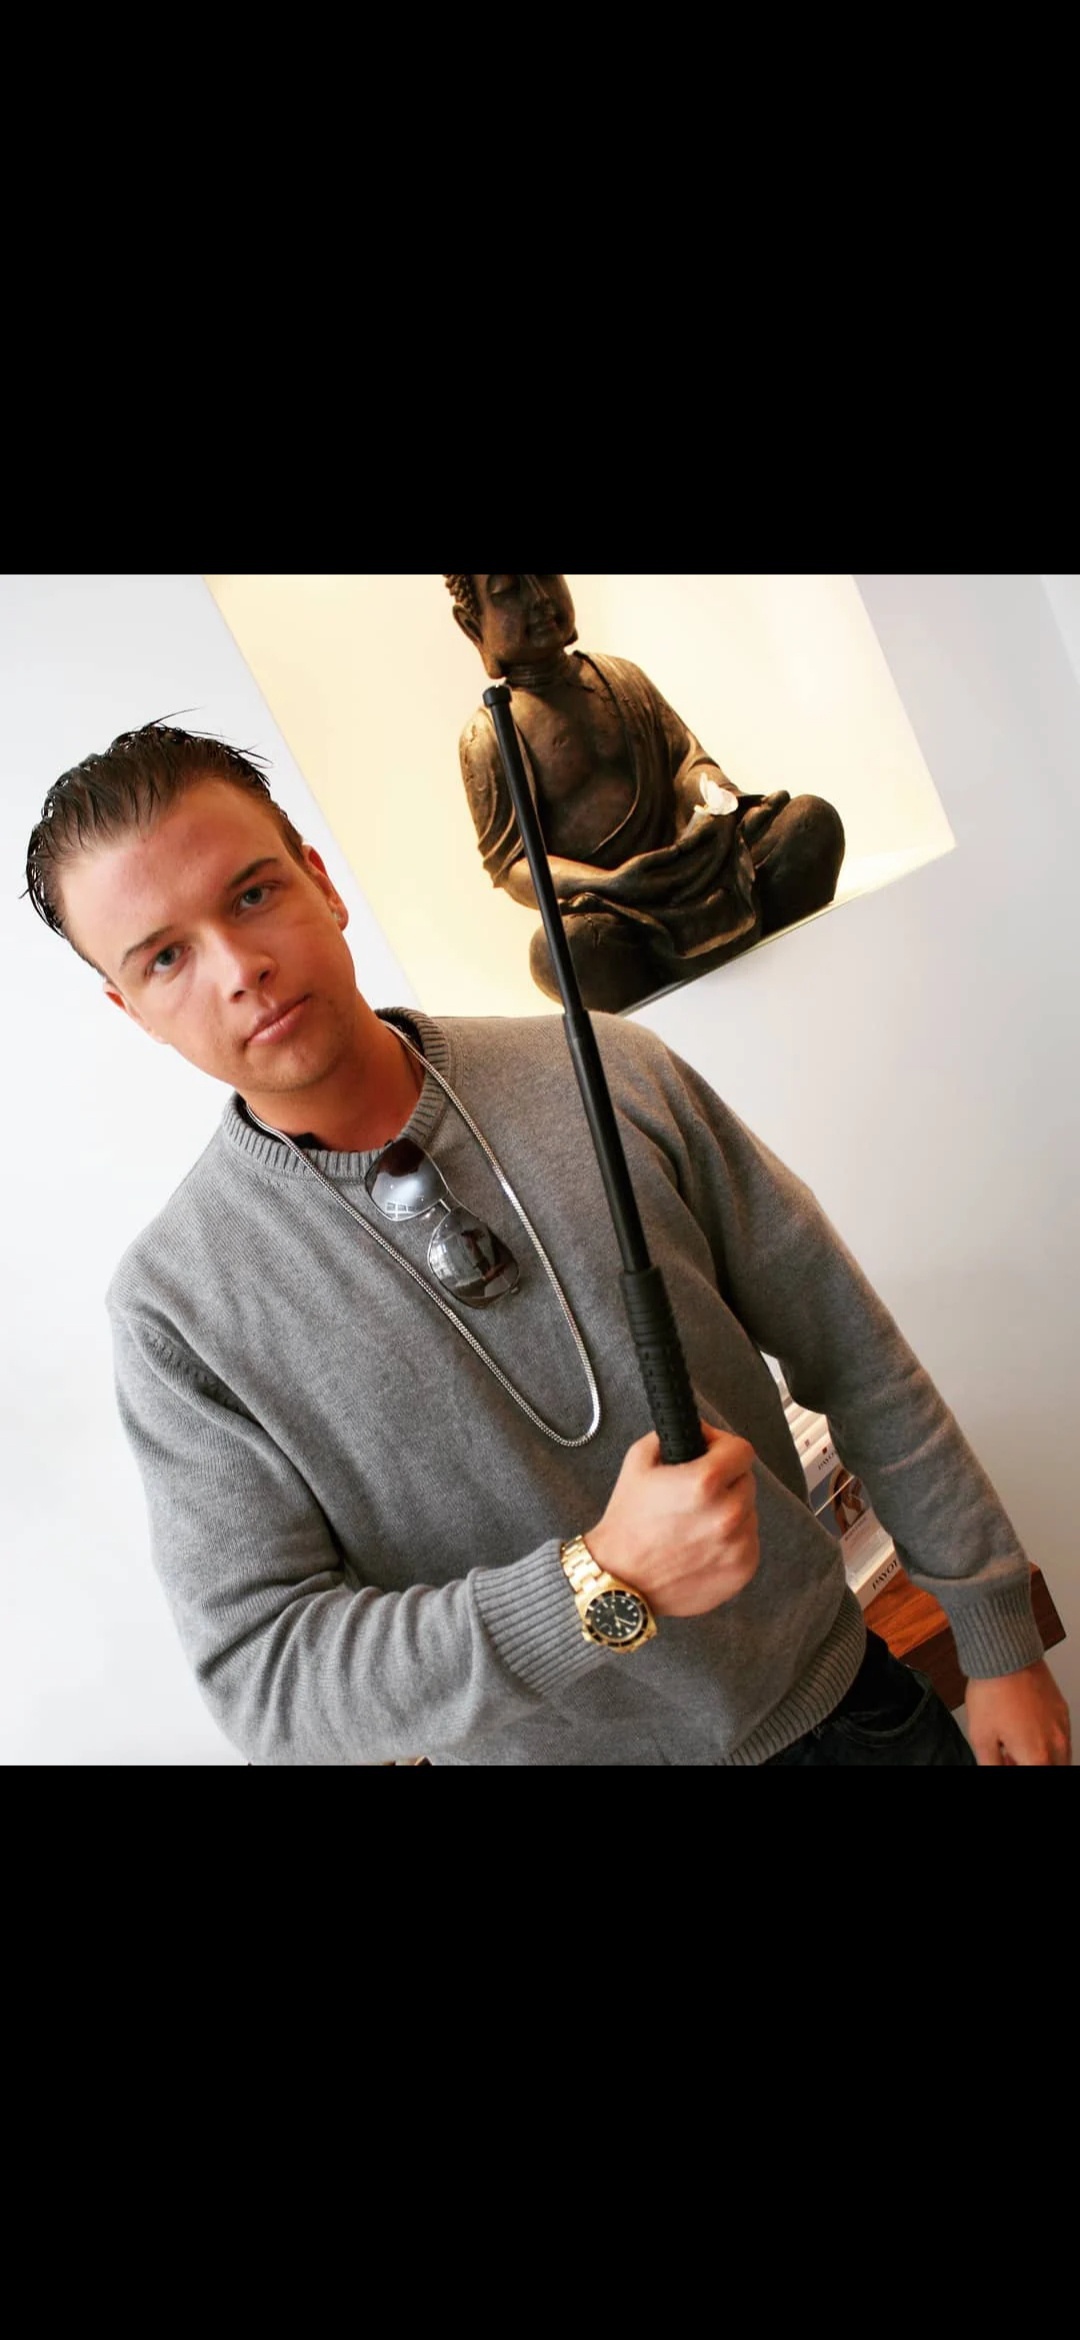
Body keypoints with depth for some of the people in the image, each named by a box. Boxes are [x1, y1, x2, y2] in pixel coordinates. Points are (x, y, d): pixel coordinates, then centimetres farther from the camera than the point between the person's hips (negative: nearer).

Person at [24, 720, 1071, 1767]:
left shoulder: (611, 1074, -11)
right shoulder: (176, 1309, -16)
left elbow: (858, 1359, -5)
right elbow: (260, 1680, -18)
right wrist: (607, 1585, -29)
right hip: (555, 1747, -2)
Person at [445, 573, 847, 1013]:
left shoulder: (622, 676, 15)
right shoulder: (488, 735, -1)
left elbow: (684, 756, 12)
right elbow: (509, 864, -9)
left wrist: (716, 793, -14)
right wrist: (608, 885, -27)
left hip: (695, 872, 5)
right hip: (608, 911, -5)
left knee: (811, 816, -15)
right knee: (561, 944, -40)